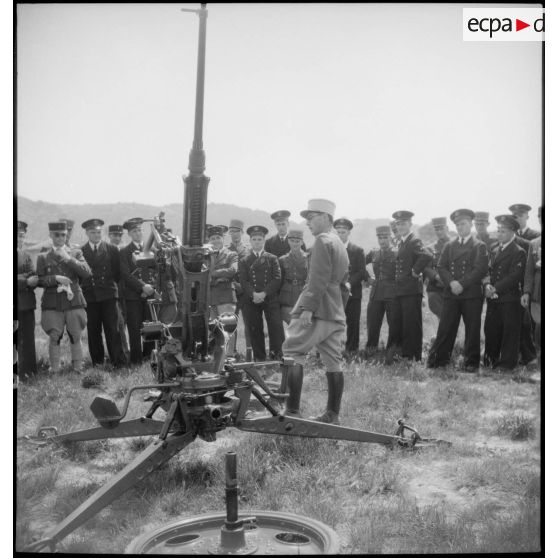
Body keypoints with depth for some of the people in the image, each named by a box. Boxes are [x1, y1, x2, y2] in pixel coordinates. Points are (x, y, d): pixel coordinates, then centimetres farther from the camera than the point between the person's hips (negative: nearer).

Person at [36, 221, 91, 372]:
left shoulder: (76, 253, 10)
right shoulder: (43, 257, 9)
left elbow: (87, 273, -3)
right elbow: (39, 280, 4)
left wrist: (68, 259, -8)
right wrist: (55, 278, -11)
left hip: (74, 301, 0)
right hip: (52, 304, 0)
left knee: (76, 337, 2)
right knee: (54, 338, -2)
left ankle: (78, 369, 11)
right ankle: (55, 370, 7)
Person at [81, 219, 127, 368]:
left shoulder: (112, 250, 7)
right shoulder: (80, 251, 7)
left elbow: (118, 272, 10)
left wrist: (111, 285, 6)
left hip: (108, 295, -1)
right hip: (89, 296, 1)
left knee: (112, 330, -5)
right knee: (93, 332, 3)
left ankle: (119, 362, -2)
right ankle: (97, 363, 11)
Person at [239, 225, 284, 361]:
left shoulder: (272, 259, 10)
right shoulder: (244, 261, 11)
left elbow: (277, 279, -1)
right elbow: (244, 281, 1)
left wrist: (264, 293, -13)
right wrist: (253, 294, -17)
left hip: (271, 299, 0)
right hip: (251, 300, 1)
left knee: (276, 327, -10)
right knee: (255, 330, 1)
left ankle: (277, 355, -2)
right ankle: (259, 358, 9)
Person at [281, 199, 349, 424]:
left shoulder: (322, 240, -7)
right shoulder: (341, 245, 23)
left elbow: (319, 279, -18)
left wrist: (307, 308, -22)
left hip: (317, 311, -9)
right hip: (336, 313, 9)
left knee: (292, 355, -7)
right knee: (334, 363, 7)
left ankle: (292, 410, -11)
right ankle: (332, 415, 11)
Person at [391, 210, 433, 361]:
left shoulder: (415, 242, -10)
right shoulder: (401, 243, 17)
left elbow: (427, 256, -28)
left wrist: (415, 271, -19)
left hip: (411, 290, -9)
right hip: (399, 290, 9)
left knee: (412, 326, -3)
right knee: (398, 325, 12)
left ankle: (414, 357, 3)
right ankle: (402, 354, 22)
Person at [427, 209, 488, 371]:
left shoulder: (479, 246, 6)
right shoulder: (449, 246, 16)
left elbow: (481, 269, -5)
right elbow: (441, 267, 8)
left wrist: (462, 284, -14)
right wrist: (451, 282, -10)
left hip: (472, 293, -2)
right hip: (451, 293, 2)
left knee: (472, 329, 1)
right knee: (445, 328, 0)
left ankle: (472, 362, 10)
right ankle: (438, 360, 5)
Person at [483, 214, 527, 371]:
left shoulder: (519, 252, -6)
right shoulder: (494, 249, 16)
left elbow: (514, 276, -14)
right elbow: (488, 269, 13)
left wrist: (495, 288, -17)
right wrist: (487, 284, -6)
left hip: (509, 298, -6)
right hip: (493, 298, 6)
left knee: (510, 330, 0)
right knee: (490, 330, 7)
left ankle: (508, 363, 7)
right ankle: (490, 361, 18)